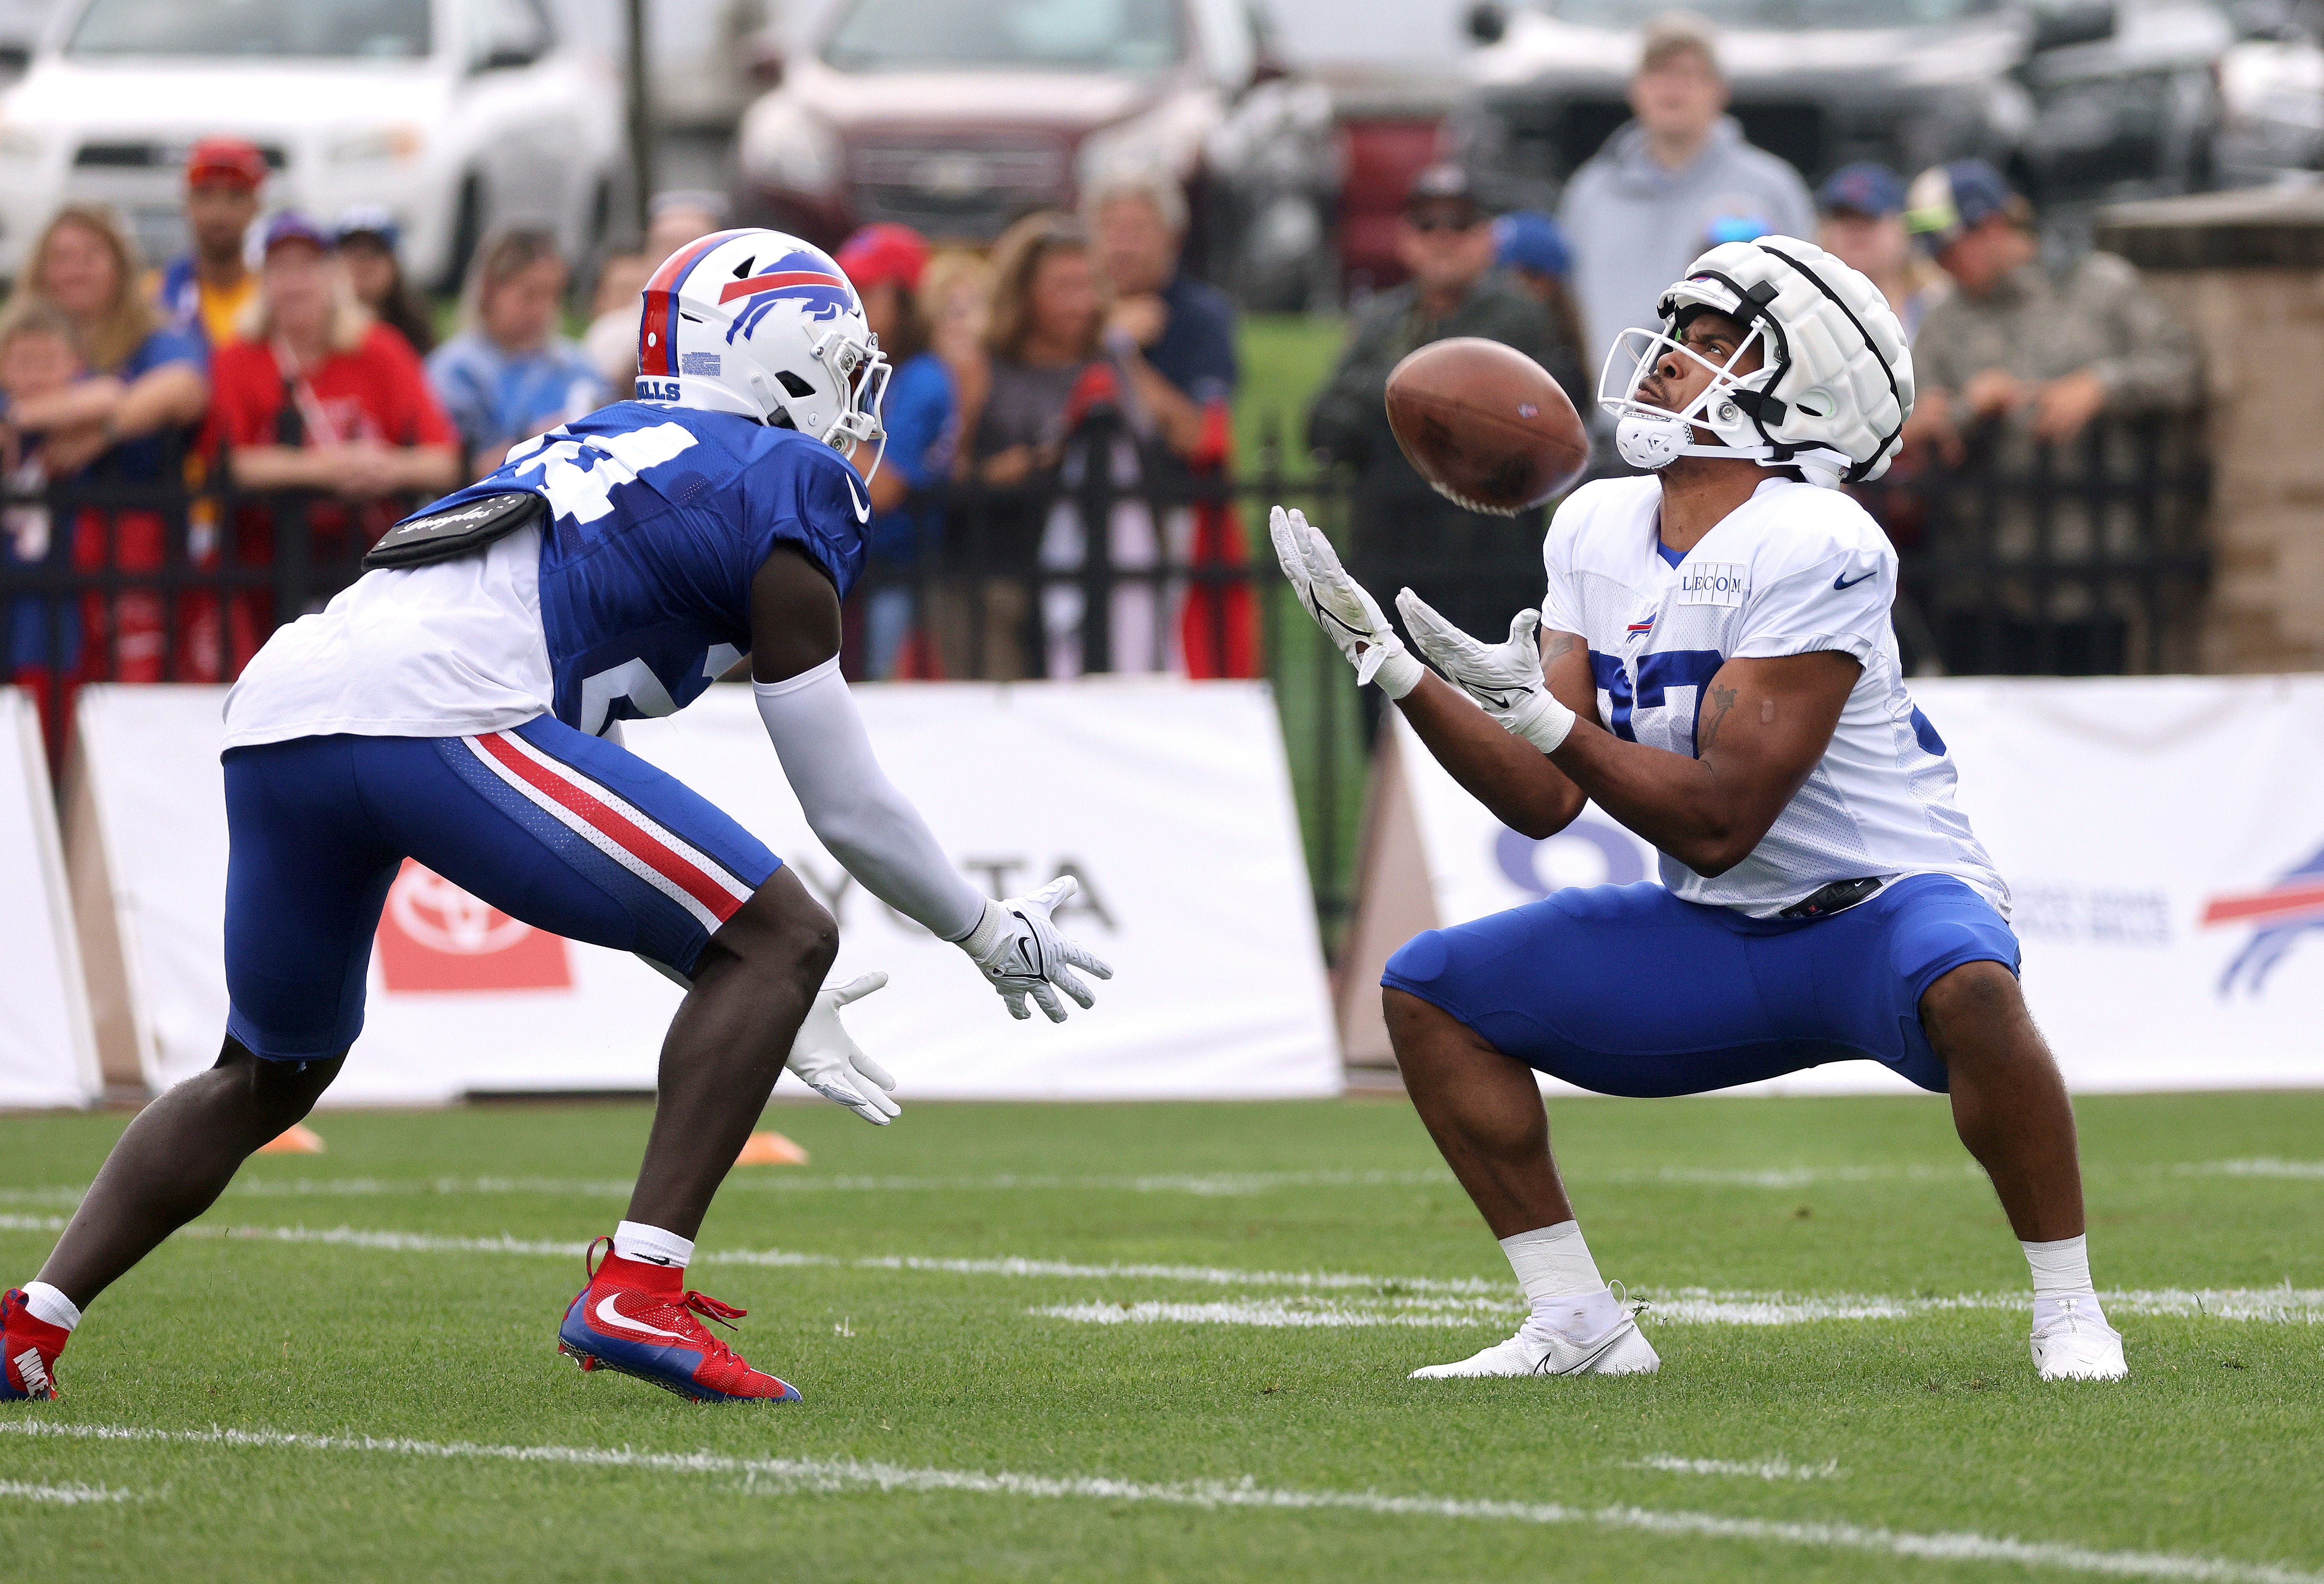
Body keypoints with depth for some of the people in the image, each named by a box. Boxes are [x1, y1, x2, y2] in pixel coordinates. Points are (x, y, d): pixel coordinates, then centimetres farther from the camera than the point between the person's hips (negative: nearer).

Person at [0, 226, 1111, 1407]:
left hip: (274, 711, 8)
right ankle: (636, 1291, -7)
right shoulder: (788, 483, 14)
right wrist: (993, 936, 28)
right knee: (783, 942, 3)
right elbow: (846, 807, 12)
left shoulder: (597, 450, 36)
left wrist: (755, 1002, 40)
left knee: (269, 1077, 29)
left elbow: (600, 857, 37)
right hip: (436, 714, -8)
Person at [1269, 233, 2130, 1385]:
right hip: (1717, 937, 8)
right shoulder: (1597, 529, 2)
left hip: (1879, 906, -8)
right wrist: (1389, 665, -7)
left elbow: (1718, 822, -26)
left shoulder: (1814, 551, -23)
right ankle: (1578, 1325, 7)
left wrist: (1541, 712, -29)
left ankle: (2069, 1312, -21)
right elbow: (1544, 801, 0)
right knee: (1428, 991, 2)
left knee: (1967, 990, -40)